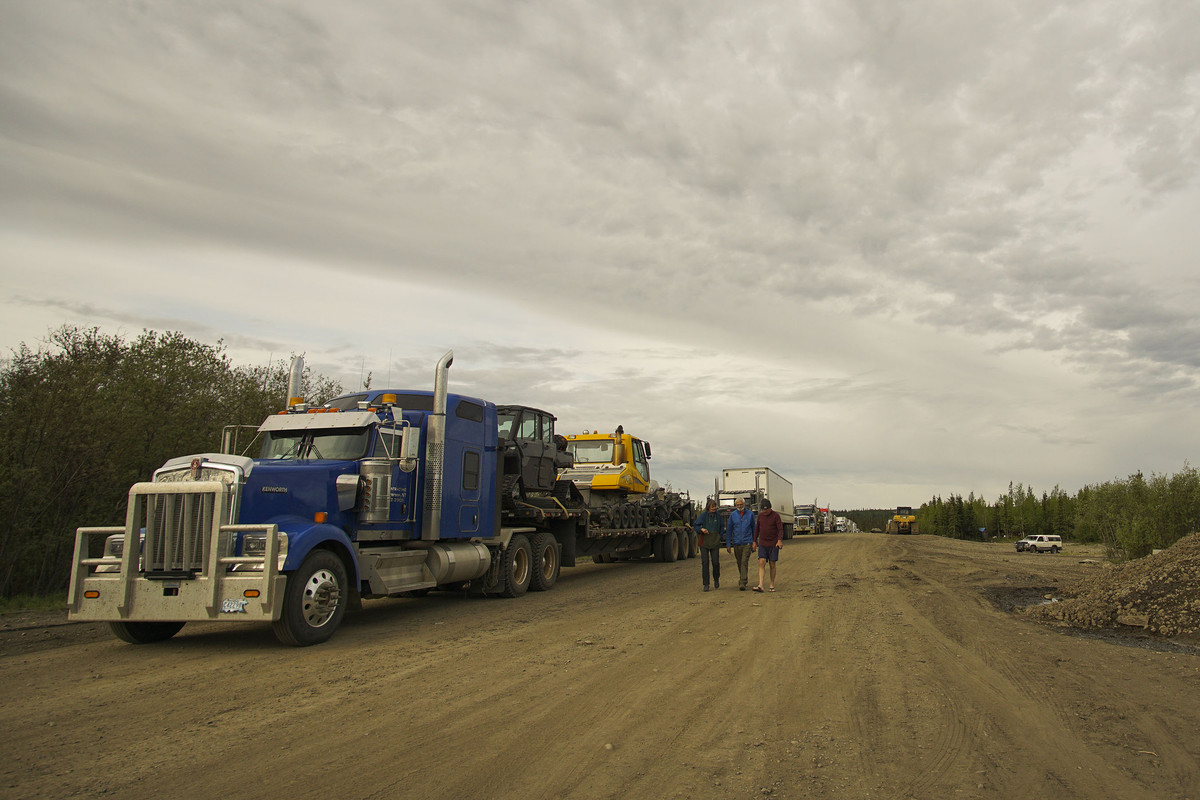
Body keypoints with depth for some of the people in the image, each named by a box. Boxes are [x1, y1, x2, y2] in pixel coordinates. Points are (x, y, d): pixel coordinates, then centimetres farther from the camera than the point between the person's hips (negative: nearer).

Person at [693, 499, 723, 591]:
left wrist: (719, 537, 12)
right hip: (704, 541, -2)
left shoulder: (718, 516, 6)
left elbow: (721, 528, 21)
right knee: (705, 563, -3)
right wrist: (701, 529, -16)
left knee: (716, 562, -3)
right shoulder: (703, 515, -3)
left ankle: (716, 579, 25)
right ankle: (706, 584, 4)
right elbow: (695, 526, 1)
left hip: (715, 542, 2)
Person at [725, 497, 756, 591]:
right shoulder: (733, 515, 3)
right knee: (739, 563, 12)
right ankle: (744, 579, 32)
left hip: (747, 543, -2)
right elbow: (729, 530, 6)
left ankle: (742, 583, -15)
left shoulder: (750, 514, 2)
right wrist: (728, 544, 2)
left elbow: (754, 528, 10)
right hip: (736, 543, 2)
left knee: (744, 562, -12)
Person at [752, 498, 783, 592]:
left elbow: (780, 529, -13)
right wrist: (754, 541, 14)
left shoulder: (776, 515, -7)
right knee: (761, 563, -10)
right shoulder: (760, 515, 5)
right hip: (762, 544, 3)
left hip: (773, 544, -2)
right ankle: (760, 586, -17)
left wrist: (779, 540, -28)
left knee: (772, 564, 3)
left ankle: (772, 586, 15)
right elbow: (757, 528, 15)